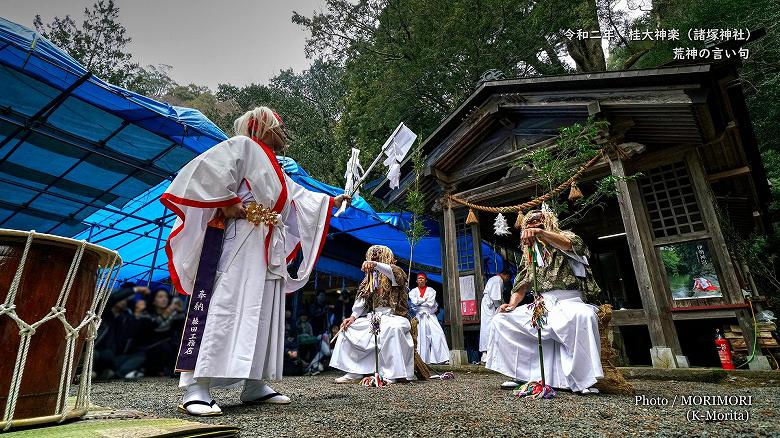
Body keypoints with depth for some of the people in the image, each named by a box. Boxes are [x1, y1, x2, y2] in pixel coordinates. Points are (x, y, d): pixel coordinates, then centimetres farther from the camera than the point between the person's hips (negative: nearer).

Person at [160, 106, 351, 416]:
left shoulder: (275, 171, 29)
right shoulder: (242, 145, 4)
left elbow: (300, 196, 35)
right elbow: (208, 169, -12)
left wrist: (332, 201, 40)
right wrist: (227, 203, -15)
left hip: (268, 251, 9)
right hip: (238, 242, -9)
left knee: (262, 315, 5)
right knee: (224, 307, -16)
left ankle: (254, 386, 11)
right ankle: (195, 389, -13)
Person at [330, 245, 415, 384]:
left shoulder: (395, 273, 0)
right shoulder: (370, 277, 19)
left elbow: (395, 273, -28)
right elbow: (361, 300, 14)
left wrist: (376, 264, -45)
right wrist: (353, 317, -1)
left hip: (393, 316, -7)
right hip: (374, 316, 7)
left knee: (392, 328, -38)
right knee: (348, 328, -4)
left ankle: (390, 375, -31)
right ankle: (353, 371, -4)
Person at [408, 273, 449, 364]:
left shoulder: (431, 290, 14)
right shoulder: (413, 291, 15)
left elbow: (431, 303, -2)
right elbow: (414, 302, -4)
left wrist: (419, 301, 2)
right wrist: (425, 299, 0)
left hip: (430, 316, 0)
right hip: (419, 317, 0)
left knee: (438, 334, -13)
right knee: (422, 337, -6)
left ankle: (441, 358, -13)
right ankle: (423, 359, -5)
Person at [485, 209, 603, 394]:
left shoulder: (564, 236, 6)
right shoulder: (529, 253, 19)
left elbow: (570, 244, -21)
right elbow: (522, 284, 15)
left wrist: (540, 232, -37)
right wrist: (512, 304, -3)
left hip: (568, 302, -5)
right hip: (542, 304, 5)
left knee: (584, 316, -39)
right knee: (501, 320, -8)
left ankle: (584, 380, -27)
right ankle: (521, 375, -5)